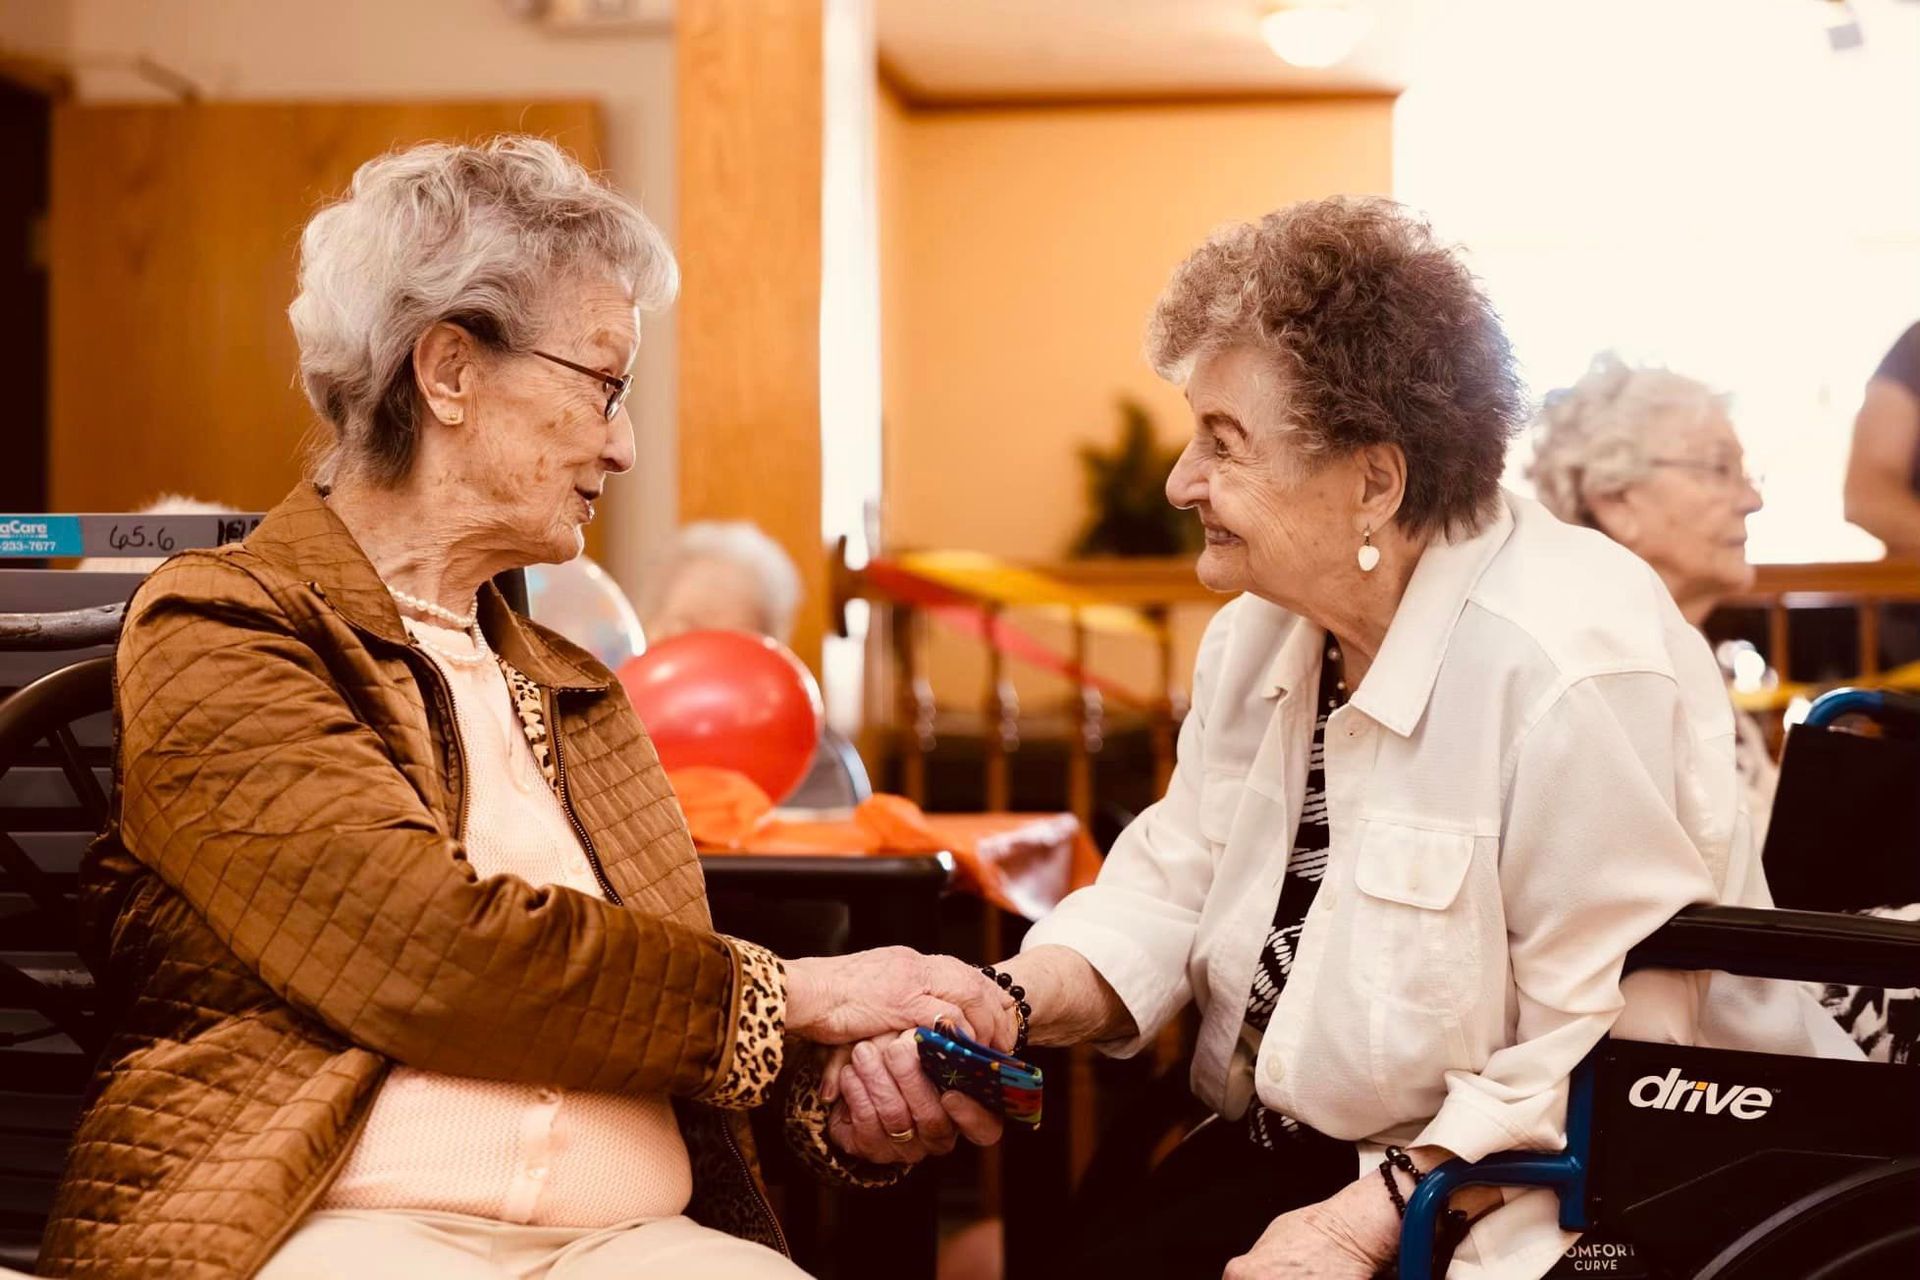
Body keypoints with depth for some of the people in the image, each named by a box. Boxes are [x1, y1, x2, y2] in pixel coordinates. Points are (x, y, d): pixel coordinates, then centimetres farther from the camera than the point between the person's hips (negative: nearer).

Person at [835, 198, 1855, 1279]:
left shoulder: (1573, 670, -23)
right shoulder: (1272, 621, 3)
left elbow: (1600, 1063, -22)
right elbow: (1173, 888, 3)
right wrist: (1000, 1006, -13)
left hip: (1505, 1193, -6)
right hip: (1290, 1146, 7)